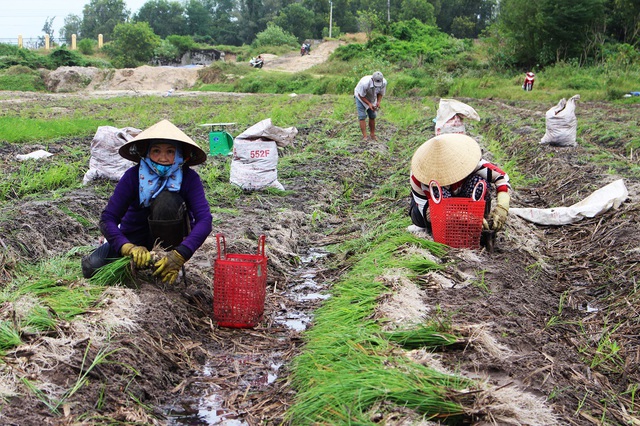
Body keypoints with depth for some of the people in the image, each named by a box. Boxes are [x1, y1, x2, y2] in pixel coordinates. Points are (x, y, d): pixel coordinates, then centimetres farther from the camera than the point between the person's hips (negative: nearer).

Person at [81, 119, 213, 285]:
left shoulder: (189, 178, -19)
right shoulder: (133, 176, -17)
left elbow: (205, 220, -30)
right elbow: (107, 218, -21)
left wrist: (180, 255, -45)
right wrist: (128, 248, -41)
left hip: (167, 240, -2)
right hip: (134, 238, 2)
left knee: (167, 200, -31)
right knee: (93, 268, -18)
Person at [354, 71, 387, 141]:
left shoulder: (384, 82, -27)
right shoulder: (365, 83, -42)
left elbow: (380, 93, -8)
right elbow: (361, 95, -26)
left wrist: (378, 102, -24)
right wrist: (369, 104, -34)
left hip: (372, 98, 4)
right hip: (360, 97, -4)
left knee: (372, 116, 4)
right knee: (362, 117, -11)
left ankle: (372, 134, 16)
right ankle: (364, 137, -12)